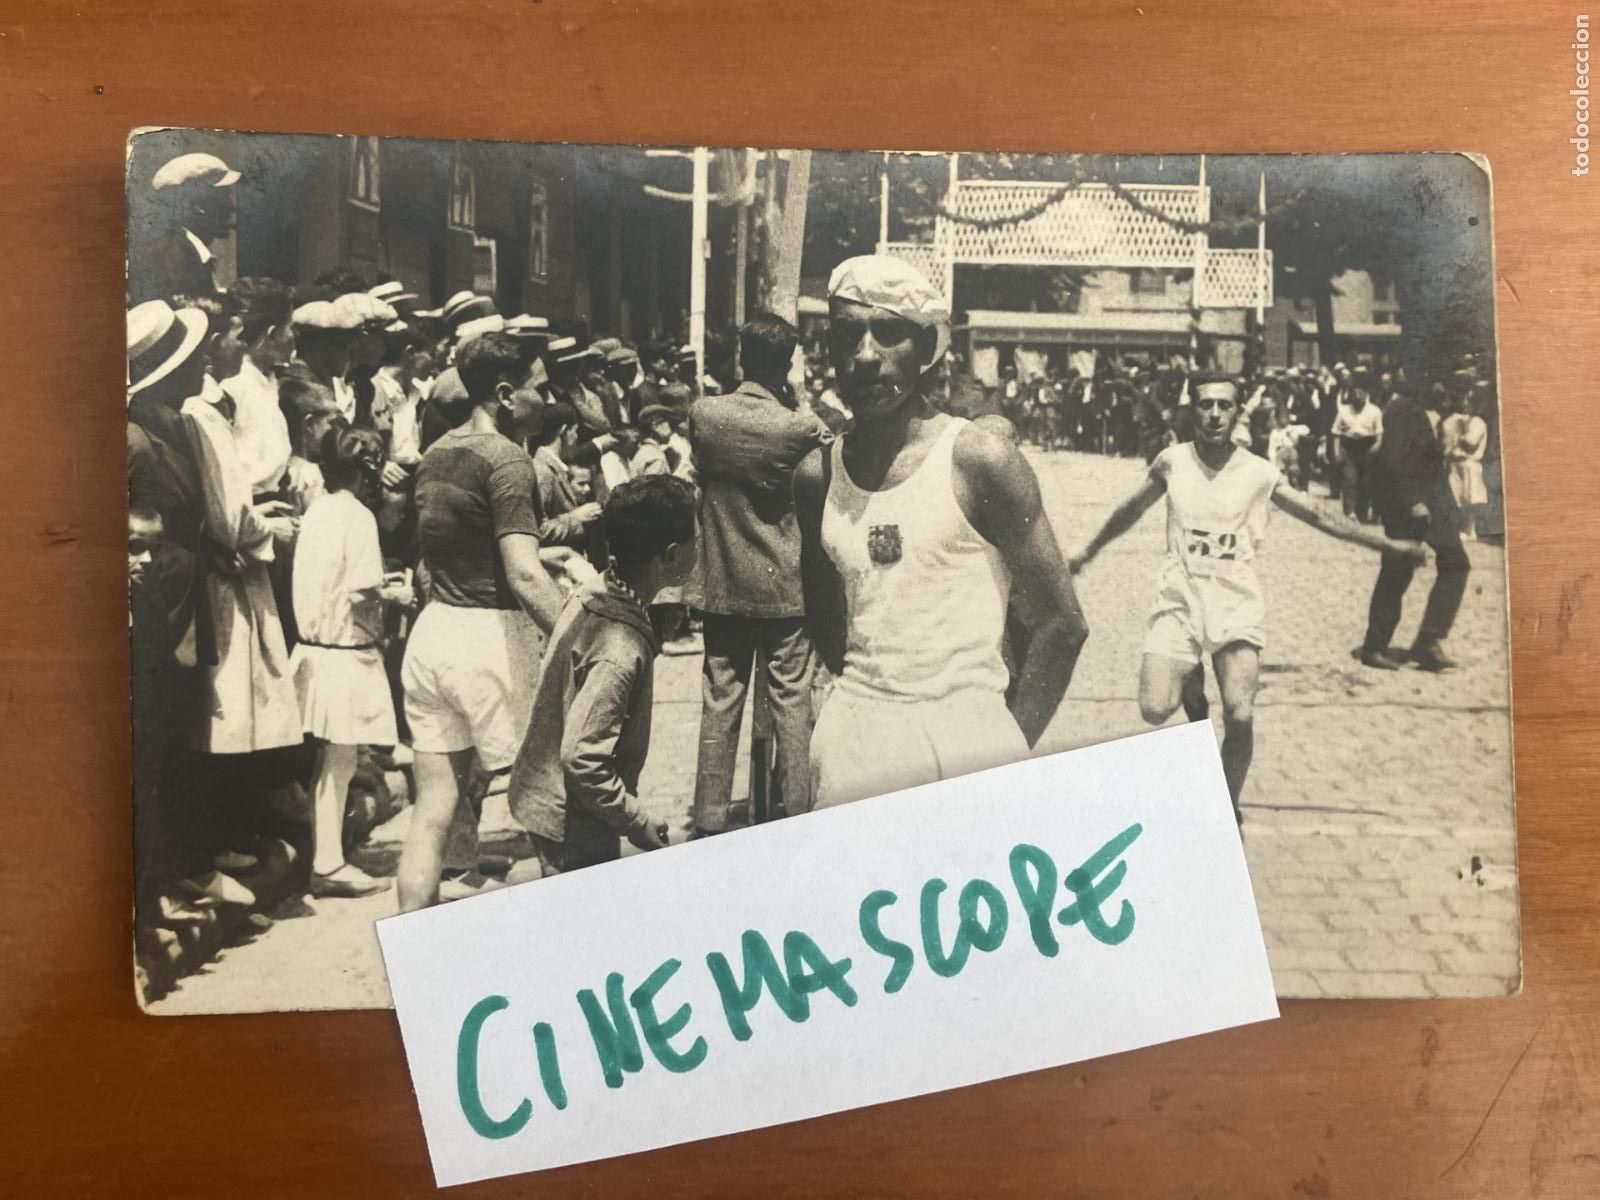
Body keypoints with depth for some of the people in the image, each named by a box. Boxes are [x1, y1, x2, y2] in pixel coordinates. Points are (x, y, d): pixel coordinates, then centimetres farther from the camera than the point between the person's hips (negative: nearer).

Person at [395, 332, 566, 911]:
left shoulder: (435, 455, 14)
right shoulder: (507, 459, -12)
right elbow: (523, 574, -23)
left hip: (432, 629, 8)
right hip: (489, 637, -8)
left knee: (432, 809, 10)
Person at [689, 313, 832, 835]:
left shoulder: (704, 414, -6)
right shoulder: (800, 426, -13)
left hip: (723, 587, 2)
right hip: (785, 587, -2)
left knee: (719, 705, 9)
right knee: (791, 704, 7)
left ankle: (709, 818, 14)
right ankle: (797, 812, 14)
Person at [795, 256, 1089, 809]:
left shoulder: (978, 459, -8)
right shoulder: (816, 476, 5)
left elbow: (1061, 625, -7)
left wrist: (1010, 746, -6)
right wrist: (865, 690, 9)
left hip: (965, 733, -3)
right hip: (855, 737, 4)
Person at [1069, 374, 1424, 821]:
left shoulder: (1259, 473, -2)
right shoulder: (1172, 462, 0)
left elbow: (1323, 519, 7)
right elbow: (1131, 510, 17)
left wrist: (1392, 545, 7)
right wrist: (1089, 550, 27)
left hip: (1237, 604, -1)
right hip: (1180, 599, 1)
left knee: (1240, 717, -15)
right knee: (1155, 709, -13)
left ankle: (1228, 811, 9)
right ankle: (1192, 686, 24)